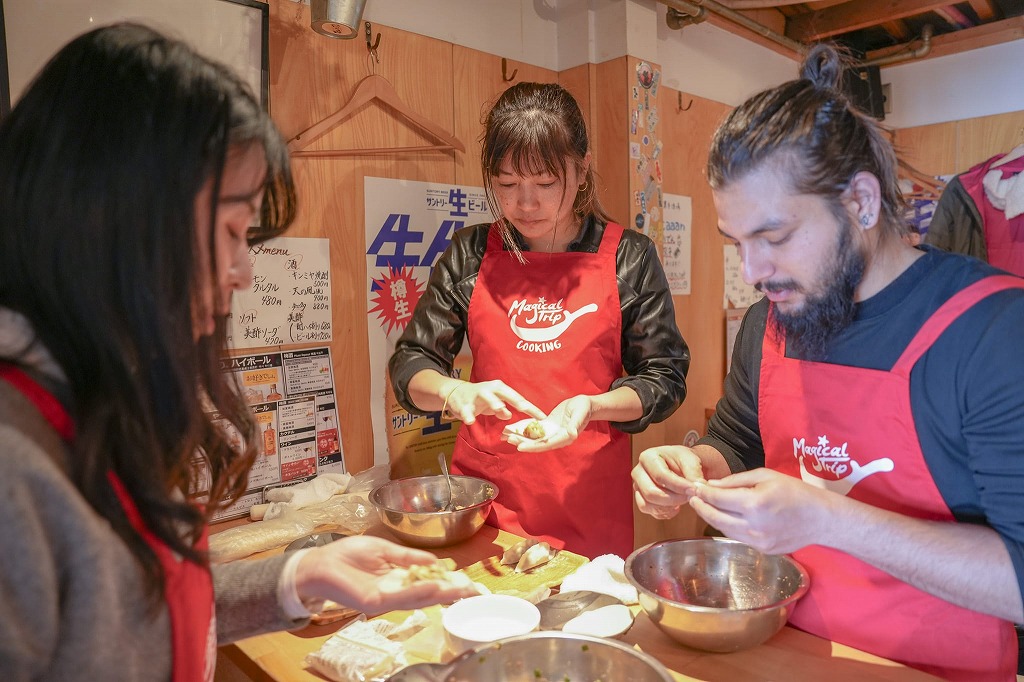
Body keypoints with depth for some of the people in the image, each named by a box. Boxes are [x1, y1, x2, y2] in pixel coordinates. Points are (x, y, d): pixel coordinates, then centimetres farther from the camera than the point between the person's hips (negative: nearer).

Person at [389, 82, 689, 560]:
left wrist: (591, 407, -19)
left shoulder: (627, 257, -3)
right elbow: (410, 363, 4)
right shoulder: (470, 254, 1)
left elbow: (665, 378, -1)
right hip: (482, 499, 2)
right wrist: (453, 392, -18)